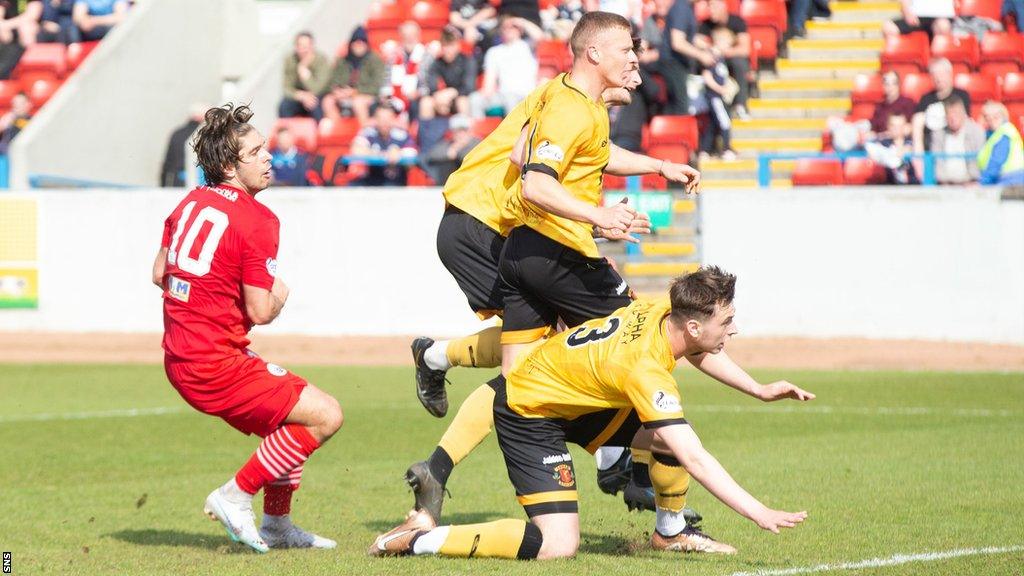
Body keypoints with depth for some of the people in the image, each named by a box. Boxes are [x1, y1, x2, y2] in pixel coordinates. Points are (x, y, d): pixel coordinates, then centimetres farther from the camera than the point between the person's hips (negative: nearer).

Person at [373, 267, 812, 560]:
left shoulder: (665, 310, -10)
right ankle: (419, 538, -10)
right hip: (527, 412, -9)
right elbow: (694, 461, -38)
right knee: (557, 545, -19)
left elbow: (700, 352, 18)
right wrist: (759, 514, -40)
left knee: (673, 436, 1)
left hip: (576, 396, 9)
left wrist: (759, 390, 12)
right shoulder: (644, 368, -34)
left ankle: (670, 531, 24)